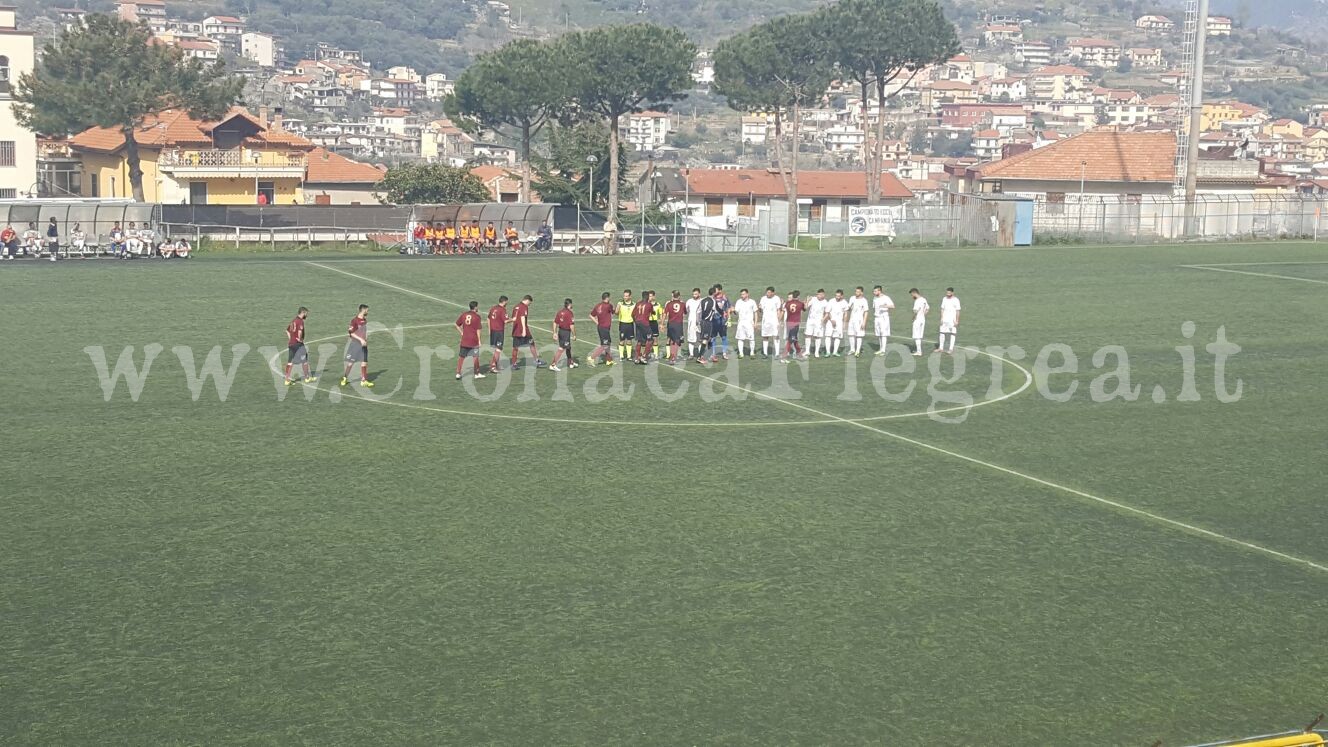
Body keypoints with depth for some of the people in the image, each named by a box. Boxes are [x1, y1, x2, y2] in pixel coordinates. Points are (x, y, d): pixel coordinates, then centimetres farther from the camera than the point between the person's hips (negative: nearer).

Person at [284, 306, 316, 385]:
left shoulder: (293, 320, 14)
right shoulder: (300, 321, -14)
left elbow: (287, 330, 23)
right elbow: (300, 331, -31)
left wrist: (290, 339, 17)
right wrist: (300, 338, -16)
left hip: (291, 343, 8)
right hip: (298, 344, -8)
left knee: (290, 362, 7)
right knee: (304, 361, 5)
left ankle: (287, 379, 6)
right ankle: (307, 378, 14)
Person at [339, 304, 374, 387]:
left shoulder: (365, 320, 9)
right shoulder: (355, 321, -13)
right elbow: (351, 333, -16)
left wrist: (366, 340, 14)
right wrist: (361, 340, -21)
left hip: (363, 344, 6)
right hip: (355, 344, -6)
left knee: (364, 363, 3)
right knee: (351, 363, 2)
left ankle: (363, 380, 7)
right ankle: (345, 378, 18)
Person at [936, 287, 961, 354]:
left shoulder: (956, 300, -7)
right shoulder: (944, 299, 7)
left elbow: (957, 311, -7)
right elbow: (942, 309, 11)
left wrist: (956, 321, -10)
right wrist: (941, 318, 4)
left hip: (952, 320, -5)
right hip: (944, 320, 5)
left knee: (952, 334, -1)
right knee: (942, 333, 6)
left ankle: (951, 349, 1)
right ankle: (941, 348, 14)